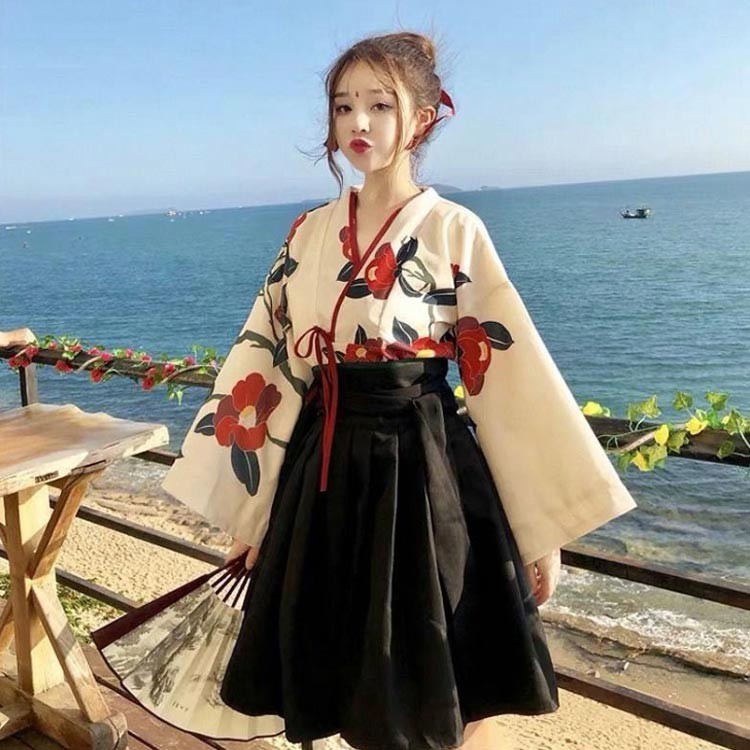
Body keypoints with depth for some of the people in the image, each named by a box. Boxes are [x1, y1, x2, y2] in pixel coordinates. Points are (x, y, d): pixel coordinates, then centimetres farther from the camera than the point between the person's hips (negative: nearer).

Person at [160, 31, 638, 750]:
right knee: (354, 676, 17)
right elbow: (267, 361, 7)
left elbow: (513, 375, -8)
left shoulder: (454, 231, -6)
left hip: (423, 467, -4)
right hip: (326, 470, 4)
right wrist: (251, 505, 7)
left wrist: (541, 526, -7)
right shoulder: (309, 232, 6)